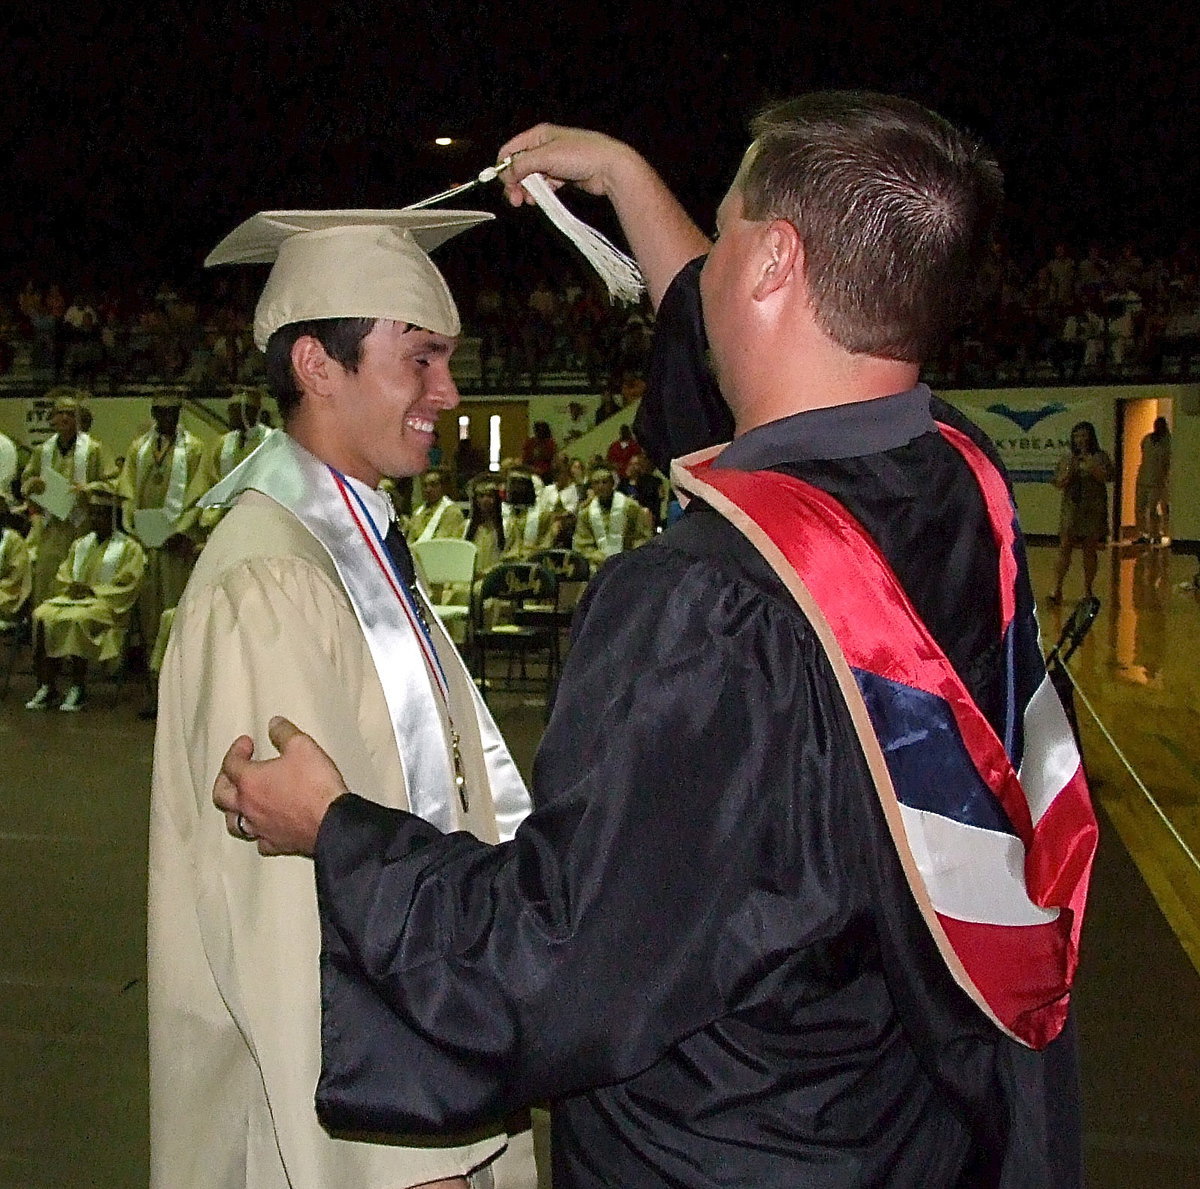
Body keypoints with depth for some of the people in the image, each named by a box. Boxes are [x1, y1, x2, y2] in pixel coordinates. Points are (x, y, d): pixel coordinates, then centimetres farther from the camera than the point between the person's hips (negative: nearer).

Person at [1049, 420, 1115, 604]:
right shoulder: (1067, 458, 9)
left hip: (1093, 510, -1)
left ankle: (1088, 590, 12)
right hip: (1071, 509, 1)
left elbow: (1108, 477, -10)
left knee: (1090, 549, 3)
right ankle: (1057, 590, -4)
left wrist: (1091, 466, -17)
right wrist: (1069, 470, -10)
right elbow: (1059, 484, 7)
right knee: (1064, 548, -5)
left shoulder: (1100, 457, 3)